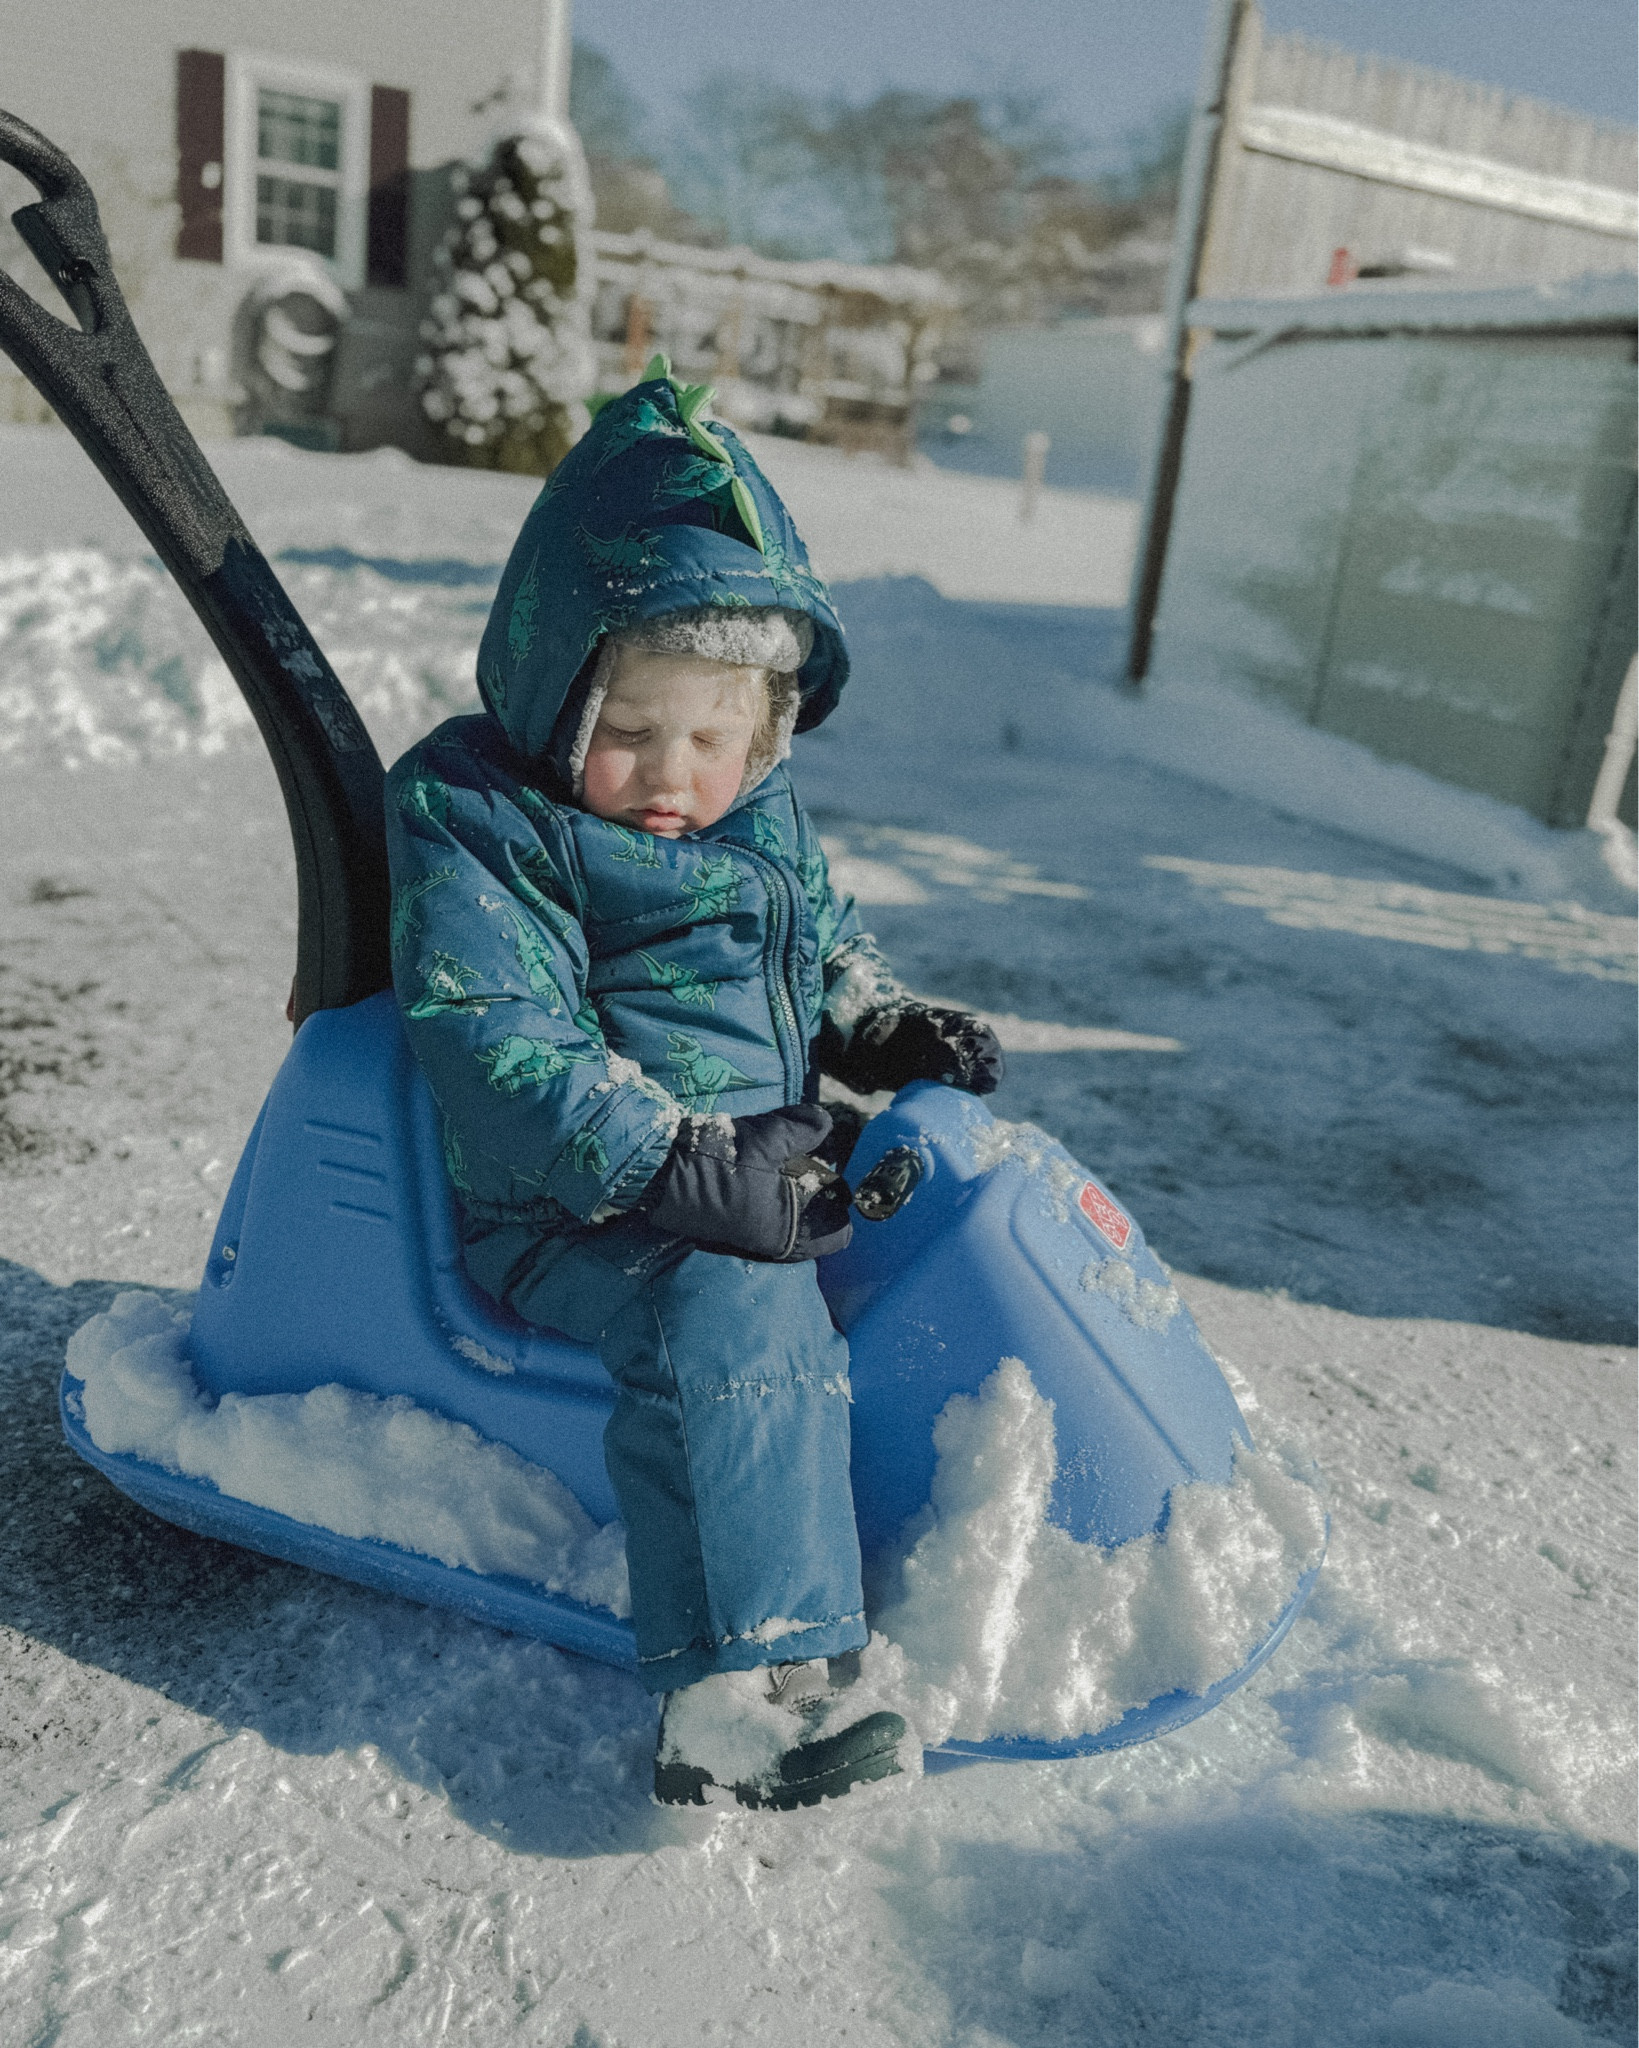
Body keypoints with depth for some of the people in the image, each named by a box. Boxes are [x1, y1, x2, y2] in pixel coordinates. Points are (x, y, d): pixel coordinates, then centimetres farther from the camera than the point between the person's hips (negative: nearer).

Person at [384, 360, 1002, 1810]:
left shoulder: (768, 816, 9)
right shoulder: (479, 822, -12)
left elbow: (827, 949, 24)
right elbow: (501, 1050, -22)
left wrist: (885, 1030, 2)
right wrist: (685, 1167, -30)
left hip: (773, 1162, 7)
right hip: (575, 1215, -7)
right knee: (729, 1308, -34)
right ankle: (749, 1680, -30)